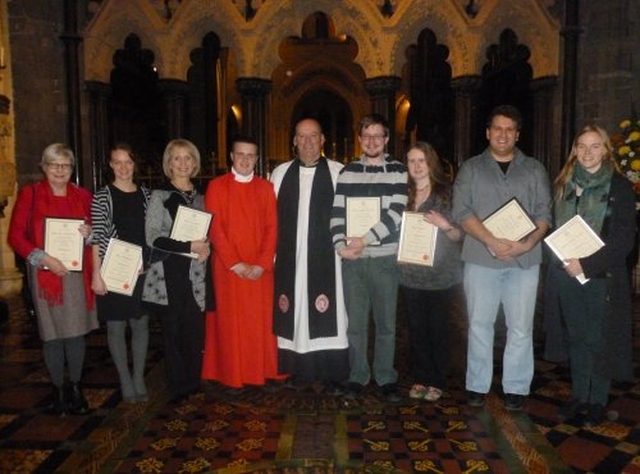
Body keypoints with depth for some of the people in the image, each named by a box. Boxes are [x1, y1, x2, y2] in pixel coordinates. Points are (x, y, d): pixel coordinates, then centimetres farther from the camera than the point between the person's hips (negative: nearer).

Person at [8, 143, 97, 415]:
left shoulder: (83, 196, 9)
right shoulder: (30, 194, 2)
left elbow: (94, 233, 18)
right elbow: (16, 236, -1)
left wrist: (89, 234, -6)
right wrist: (44, 258, -14)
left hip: (77, 273, 2)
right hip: (45, 274, -2)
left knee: (76, 332, 5)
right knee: (52, 334, 4)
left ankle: (75, 387, 21)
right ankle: (58, 390, 20)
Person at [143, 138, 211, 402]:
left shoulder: (200, 198, 13)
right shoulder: (159, 196, -1)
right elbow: (153, 237, -10)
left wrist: (206, 248, -1)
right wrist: (189, 246, -18)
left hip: (195, 274, 4)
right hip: (168, 274, -3)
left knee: (196, 332, 5)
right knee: (173, 332, 5)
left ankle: (193, 385, 22)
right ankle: (178, 389, 18)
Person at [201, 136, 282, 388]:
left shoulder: (266, 187, 7)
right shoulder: (217, 186, 1)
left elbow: (272, 227, 2)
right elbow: (214, 228, -5)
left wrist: (262, 263, -9)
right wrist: (234, 263, -12)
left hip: (260, 269, 2)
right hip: (228, 268, -2)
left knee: (261, 321, 6)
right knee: (231, 322, 3)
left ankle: (261, 371, 19)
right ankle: (232, 374, 16)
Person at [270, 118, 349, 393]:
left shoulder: (338, 172, 0)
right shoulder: (281, 173, 9)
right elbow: (272, 215, 10)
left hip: (325, 257, -2)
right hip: (290, 257, 3)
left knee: (327, 313, 0)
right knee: (294, 311, 7)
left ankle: (331, 374, 12)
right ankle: (300, 370, 19)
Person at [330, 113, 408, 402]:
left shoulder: (398, 171, 2)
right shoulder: (348, 172, 8)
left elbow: (396, 213, -8)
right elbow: (337, 212, 3)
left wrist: (365, 239, -15)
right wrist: (341, 245, -10)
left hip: (385, 257, -1)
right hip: (352, 259, 2)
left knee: (386, 322, 7)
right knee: (355, 321, 9)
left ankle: (386, 377, 23)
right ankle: (357, 376, 24)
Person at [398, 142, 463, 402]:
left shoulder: (446, 192, -1)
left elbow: (458, 235, 0)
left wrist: (445, 225, -19)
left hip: (440, 274, -2)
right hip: (410, 273, 3)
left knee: (437, 329, 4)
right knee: (417, 329, 8)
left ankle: (437, 382, 18)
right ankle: (420, 378, 22)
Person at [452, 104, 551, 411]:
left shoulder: (534, 170, 11)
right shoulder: (471, 168, 7)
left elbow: (544, 213, 5)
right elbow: (462, 211, -4)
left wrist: (528, 244, -14)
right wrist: (492, 242, -17)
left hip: (524, 260, 1)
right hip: (481, 259, -1)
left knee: (520, 327, 5)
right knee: (480, 325, 6)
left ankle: (516, 388, 18)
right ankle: (477, 386, 18)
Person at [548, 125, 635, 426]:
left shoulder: (620, 187, -5)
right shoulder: (563, 185, 6)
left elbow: (624, 240, -10)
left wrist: (587, 264, -18)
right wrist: (563, 260, -3)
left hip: (602, 276, -3)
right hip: (568, 275, 3)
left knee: (599, 340, 6)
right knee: (576, 337, 13)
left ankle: (598, 401, 23)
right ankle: (578, 396, 27)